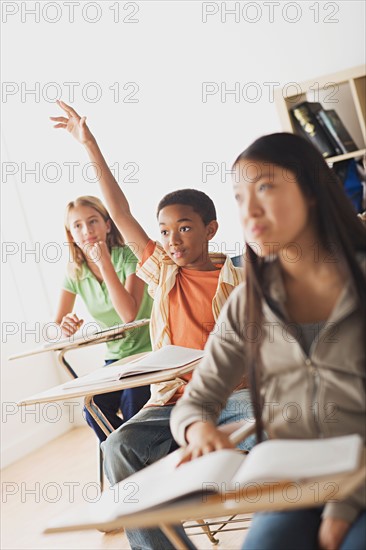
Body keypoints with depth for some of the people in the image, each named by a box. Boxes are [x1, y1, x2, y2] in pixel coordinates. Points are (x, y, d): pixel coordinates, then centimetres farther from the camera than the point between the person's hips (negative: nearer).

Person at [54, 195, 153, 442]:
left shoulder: (129, 256, -14)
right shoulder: (75, 273, -1)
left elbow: (129, 314, -27)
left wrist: (105, 262, -28)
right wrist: (66, 328, -24)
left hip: (149, 351, -4)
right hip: (116, 357, 4)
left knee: (132, 403, -29)